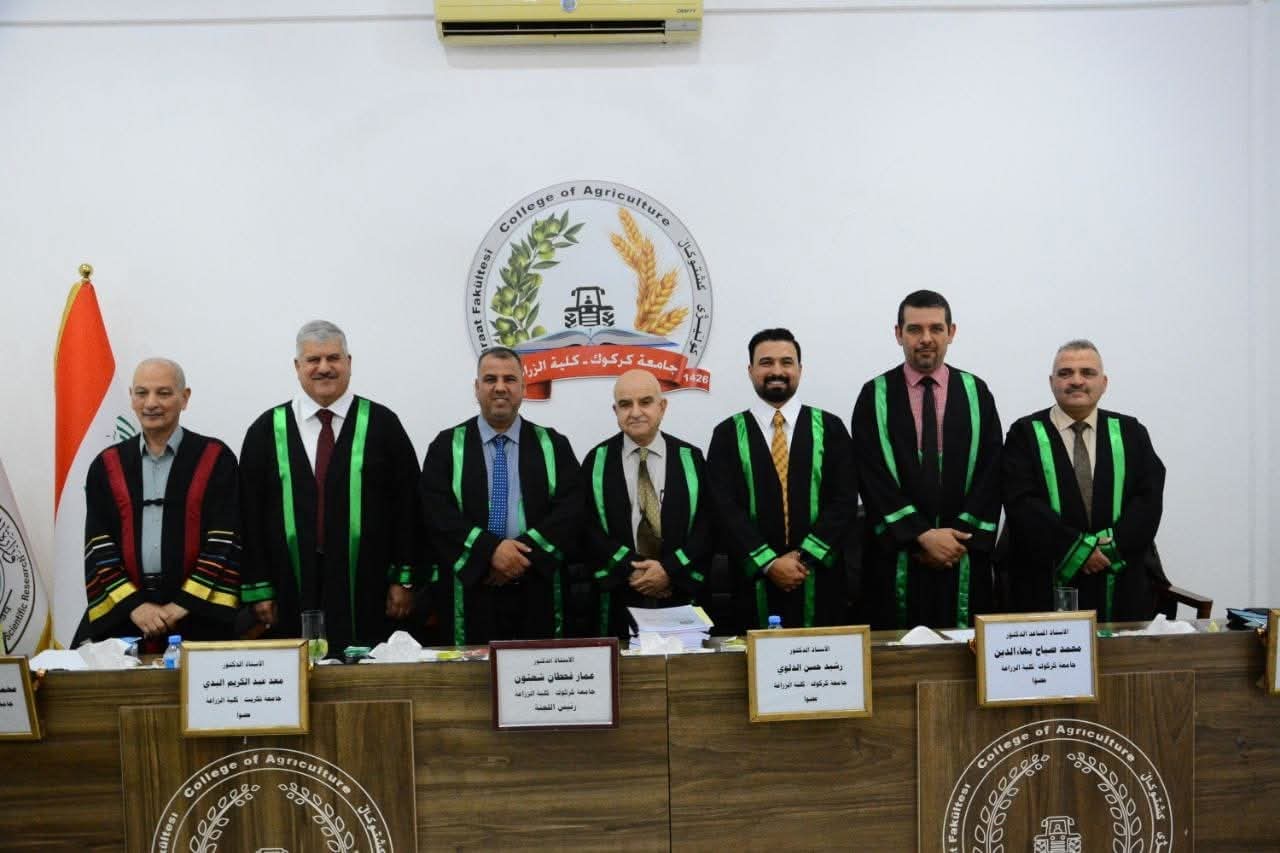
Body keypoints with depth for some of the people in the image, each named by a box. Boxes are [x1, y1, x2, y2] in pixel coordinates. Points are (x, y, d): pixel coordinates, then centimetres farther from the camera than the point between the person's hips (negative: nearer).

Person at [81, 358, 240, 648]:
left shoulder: (216, 459, -1)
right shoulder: (107, 466, 9)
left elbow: (225, 542, -6)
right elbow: (98, 547, 4)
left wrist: (182, 606, -11)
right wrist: (135, 605, -7)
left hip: (199, 617, -2)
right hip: (121, 617, 2)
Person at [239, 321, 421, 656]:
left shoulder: (381, 424, 3)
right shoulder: (267, 430, 6)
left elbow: (407, 504, 2)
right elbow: (251, 512, 5)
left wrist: (404, 579, -2)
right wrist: (259, 589, 1)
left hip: (368, 594, -1)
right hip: (293, 596, 1)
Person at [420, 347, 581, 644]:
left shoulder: (554, 446, 8)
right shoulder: (447, 446, 6)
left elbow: (570, 510, -2)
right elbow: (437, 513, -6)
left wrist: (525, 554, -15)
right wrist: (491, 550, -18)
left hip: (538, 594, 1)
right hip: (470, 593, -1)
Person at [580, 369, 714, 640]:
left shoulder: (690, 459, 5)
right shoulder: (597, 461, 4)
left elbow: (707, 524, -1)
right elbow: (587, 526, -2)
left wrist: (670, 570, -13)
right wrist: (630, 571, -13)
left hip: (682, 594, 1)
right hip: (619, 597, 0)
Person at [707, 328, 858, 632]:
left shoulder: (829, 428, 5)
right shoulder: (728, 433, 3)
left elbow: (845, 500, -2)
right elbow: (725, 508, -5)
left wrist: (805, 556, -12)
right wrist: (768, 562, -14)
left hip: (820, 579, 1)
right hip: (754, 580, 0)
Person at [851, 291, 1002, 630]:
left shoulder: (976, 392, 7)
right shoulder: (875, 396, 2)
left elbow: (990, 472, 1)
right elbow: (872, 477, -5)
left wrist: (959, 536, -9)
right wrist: (922, 535, -13)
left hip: (965, 555, 1)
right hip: (896, 554, -1)